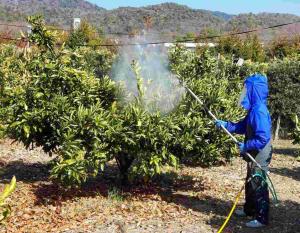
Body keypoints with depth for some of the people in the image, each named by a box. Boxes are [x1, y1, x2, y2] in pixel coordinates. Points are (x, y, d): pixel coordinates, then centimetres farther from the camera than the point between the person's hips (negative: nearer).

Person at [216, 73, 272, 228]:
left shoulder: (259, 111, -25)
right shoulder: (254, 109, 5)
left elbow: (263, 138, -29)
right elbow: (242, 127, 16)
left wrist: (246, 146, -21)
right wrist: (225, 125, 7)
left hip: (260, 156, -10)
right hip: (254, 155, 10)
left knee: (258, 186, 0)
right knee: (250, 183, 22)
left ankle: (262, 219, 11)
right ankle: (249, 210, 39)